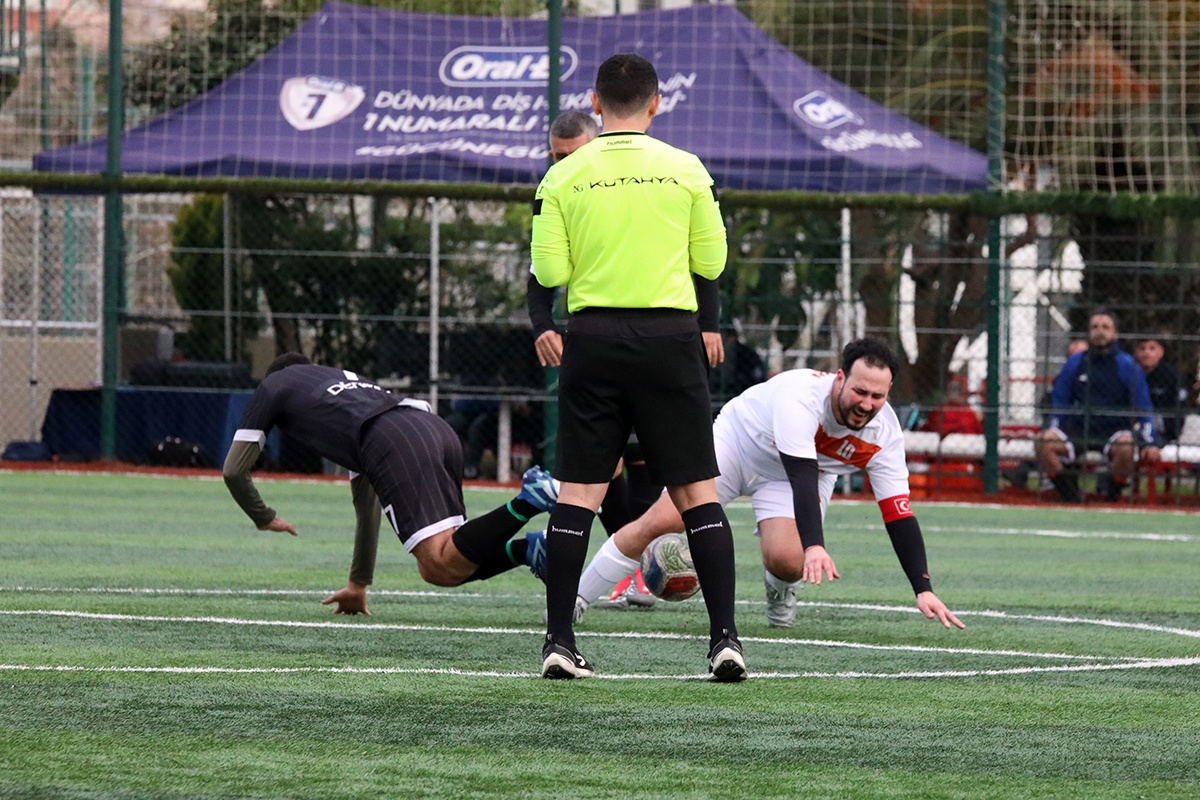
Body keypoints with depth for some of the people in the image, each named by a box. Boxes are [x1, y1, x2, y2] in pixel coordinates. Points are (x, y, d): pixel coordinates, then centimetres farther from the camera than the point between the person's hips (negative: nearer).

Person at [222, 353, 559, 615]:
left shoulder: (273, 385, 29)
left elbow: (234, 470, 26)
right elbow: (367, 500, 47)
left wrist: (265, 519, 46)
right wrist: (359, 584, 51)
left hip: (394, 444, -7)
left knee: (443, 567, -17)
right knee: (437, 569, 11)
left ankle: (527, 502, -34)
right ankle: (530, 549, -10)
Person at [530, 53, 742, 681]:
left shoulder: (562, 177, 0)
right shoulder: (686, 170, 0)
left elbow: (549, 272, -1)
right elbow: (712, 262, 5)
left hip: (593, 336, 1)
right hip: (669, 335, -1)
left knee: (578, 491, 4)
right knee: (697, 491, 3)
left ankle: (560, 641, 1)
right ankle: (725, 638, -4)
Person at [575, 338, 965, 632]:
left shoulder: (884, 432, -26)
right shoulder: (801, 396, -39)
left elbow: (899, 516, -23)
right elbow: (802, 477, -46)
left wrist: (924, 590, -30)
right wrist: (815, 546, -59)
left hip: (807, 473, 3)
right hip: (738, 440, -3)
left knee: (786, 562, -24)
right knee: (658, 522, -11)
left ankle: (779, 590, 15)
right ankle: (576, 598, 6)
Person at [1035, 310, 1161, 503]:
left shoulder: (1127, 365, 3)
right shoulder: (1075, 363, 11)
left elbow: (1143, 408, 3)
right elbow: (1059, 403, 16)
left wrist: (1150, 443, -9)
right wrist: (1050, 430, -1)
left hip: (1116, 430, -3)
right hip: (1078, 429, 3)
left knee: (1126, 447, -39)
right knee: (1043, 442, -25)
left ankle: (1111, 498, -14)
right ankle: (1071, 499, -16)